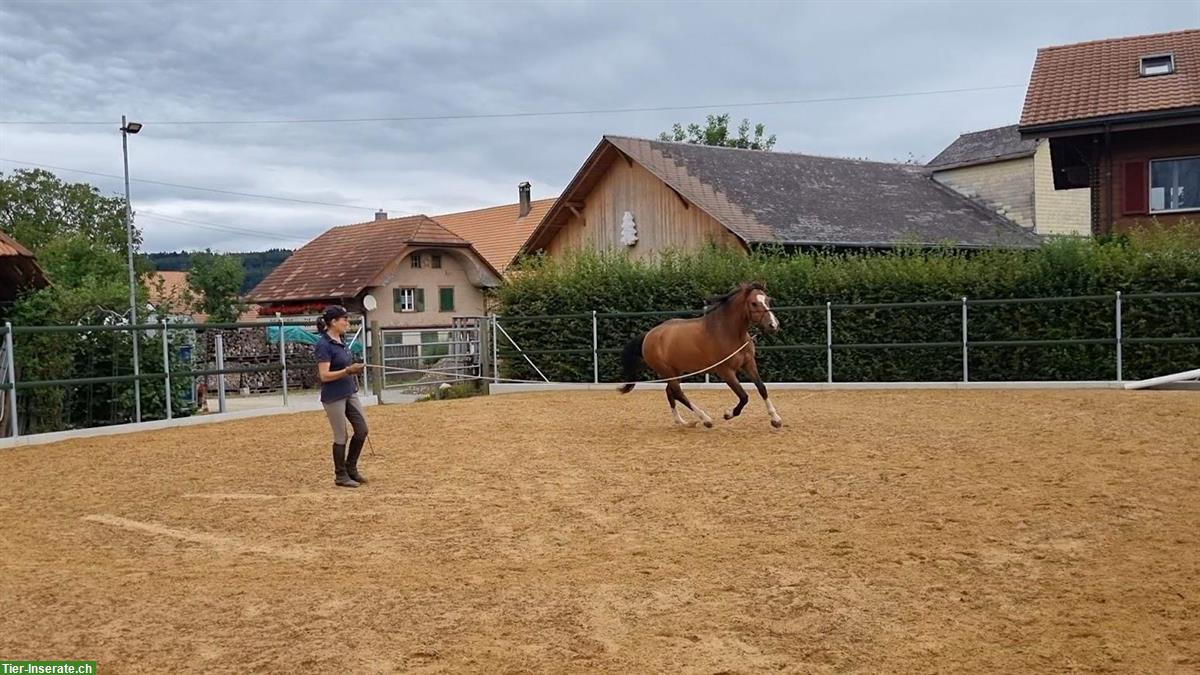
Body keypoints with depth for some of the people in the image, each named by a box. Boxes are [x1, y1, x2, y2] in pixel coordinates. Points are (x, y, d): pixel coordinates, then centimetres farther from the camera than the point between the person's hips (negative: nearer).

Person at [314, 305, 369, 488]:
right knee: (341, 437, 1)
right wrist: (347, 371, -27)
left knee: (362, 430, 8)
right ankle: (340, 476, 15)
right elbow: (324, 375, -21)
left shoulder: (340, 341, 8)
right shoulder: (324, 345, -17)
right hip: (334, 397, -8)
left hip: (349, 393, 8)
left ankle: (351, 468, 24)